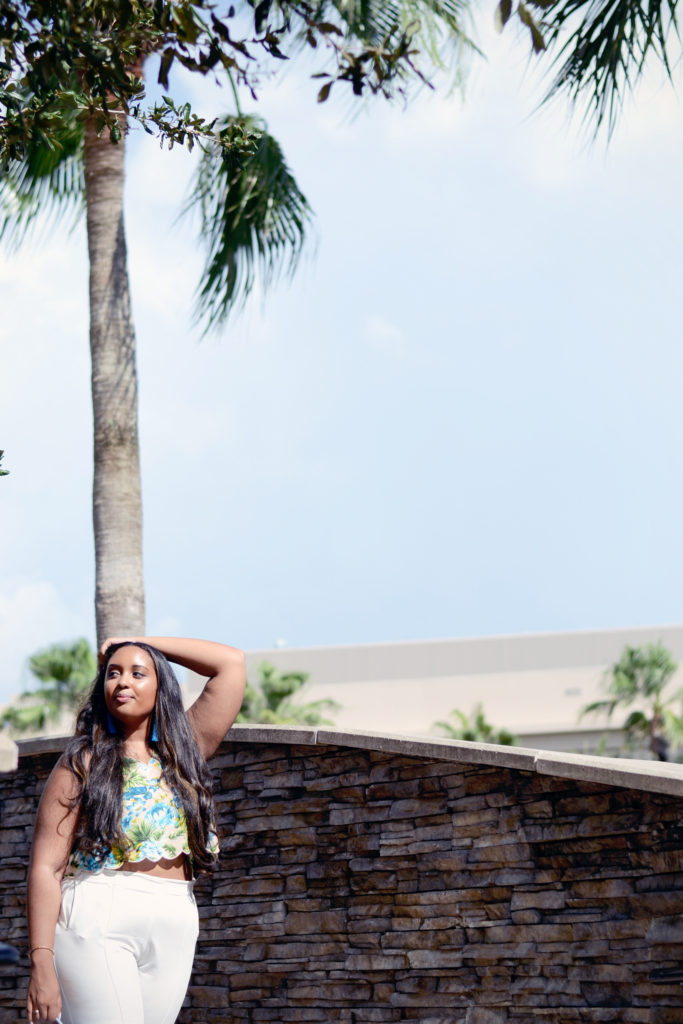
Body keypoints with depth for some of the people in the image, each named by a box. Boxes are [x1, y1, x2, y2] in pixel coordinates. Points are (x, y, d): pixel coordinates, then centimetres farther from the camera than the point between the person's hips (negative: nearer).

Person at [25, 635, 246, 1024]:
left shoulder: (182, 752, 13)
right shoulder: (83, 762, 3)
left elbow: (232, 662, 11)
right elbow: (47, 866, -4)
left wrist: (139, 642, 13)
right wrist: (42, 964, -13)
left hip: (174, 928, 4)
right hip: (97, 920, -4)